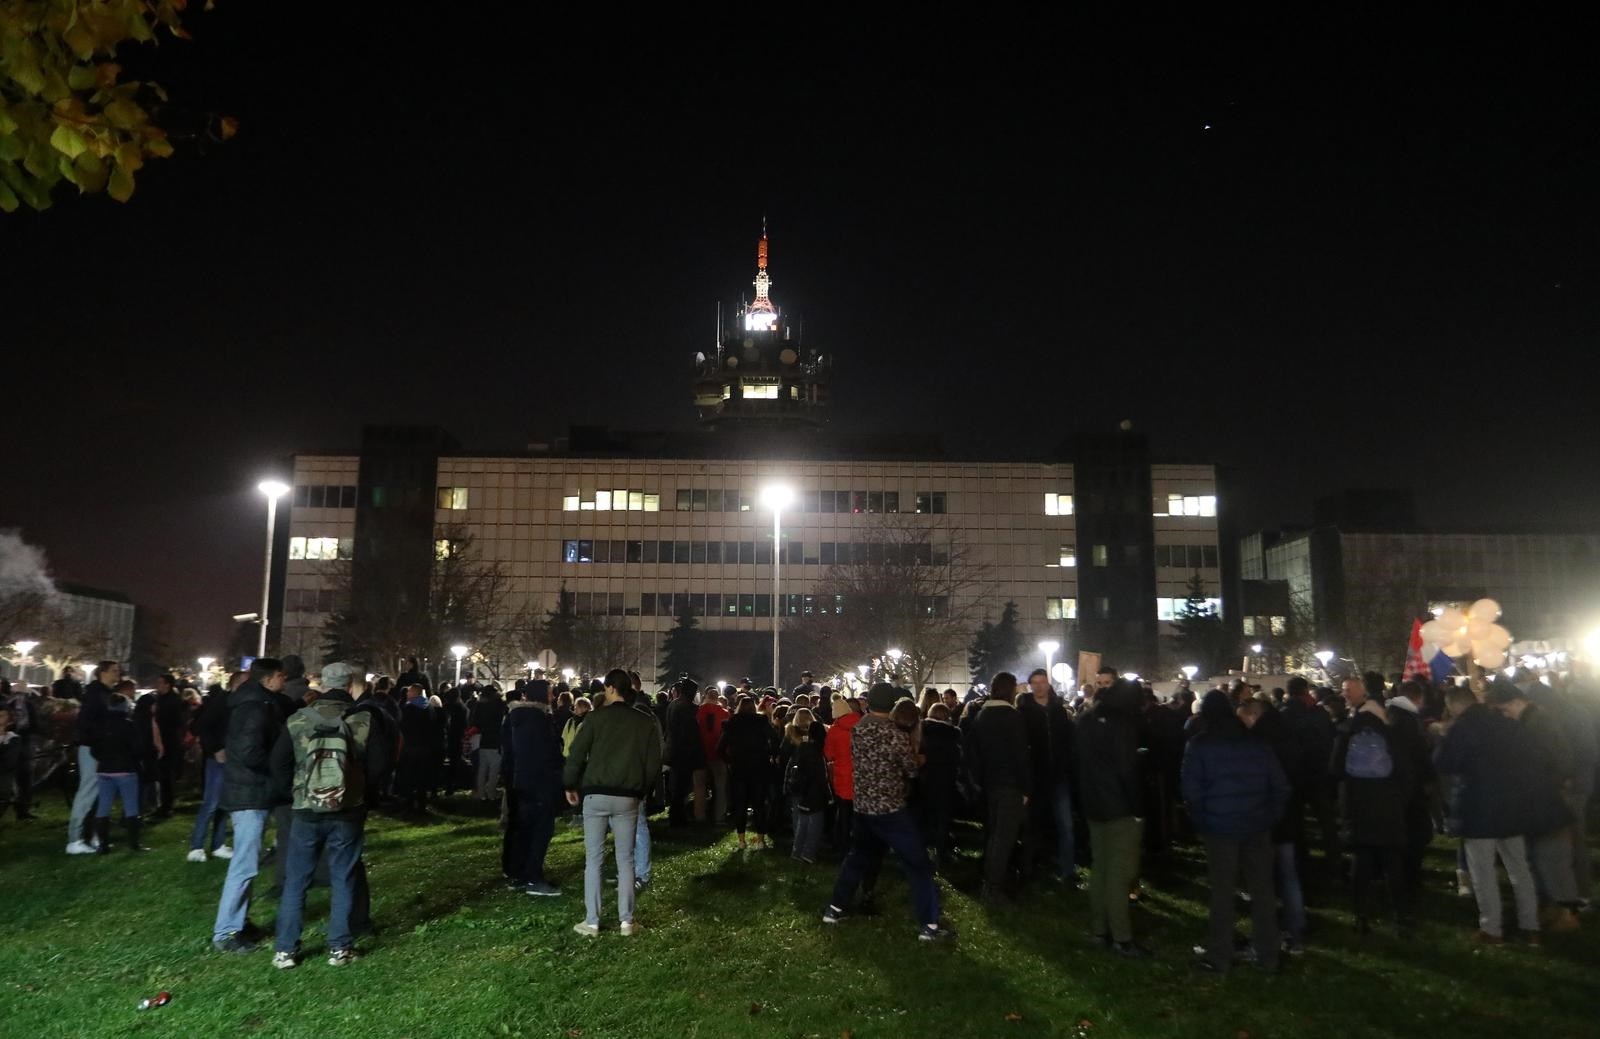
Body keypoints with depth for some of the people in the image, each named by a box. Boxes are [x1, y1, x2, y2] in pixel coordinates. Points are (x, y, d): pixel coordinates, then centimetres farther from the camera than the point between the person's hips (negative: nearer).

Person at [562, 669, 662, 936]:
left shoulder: (598, 717, -4)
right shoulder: (644, 722, 5)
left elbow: (577, 753, -5)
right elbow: (654, 763, 5)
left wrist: (570, 785, 8)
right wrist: (641, 791, 16)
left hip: (596, 794, -2)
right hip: (628, 797, 2)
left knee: (593, 859, 5)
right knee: (625, 860, 8)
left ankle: (591, 922, 7)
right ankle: (626, 921, 9)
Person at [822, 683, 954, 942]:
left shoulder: (857, 730, 1)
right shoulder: (895, 734, -17)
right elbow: (912, 770, -7)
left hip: (862, 806, 6)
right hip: (890, 808, -6)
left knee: (858, 857, 23)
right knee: (918, 863, 1)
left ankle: (835, 909, 27)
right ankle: (928, 925, 1)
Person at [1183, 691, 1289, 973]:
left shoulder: (1199, 744, -3)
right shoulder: (1255, 740, 5)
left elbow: (1191, 788, -8)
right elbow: (1280, 784, 2)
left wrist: (1200, 821, 4)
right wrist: (1271, 816, 9)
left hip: (1220, 826, -2)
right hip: (1257, 825, 3)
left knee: (1222, 892, 5)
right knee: (1262, 890, 11)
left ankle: (1219, 957, 11)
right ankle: (1268, 955, 19)